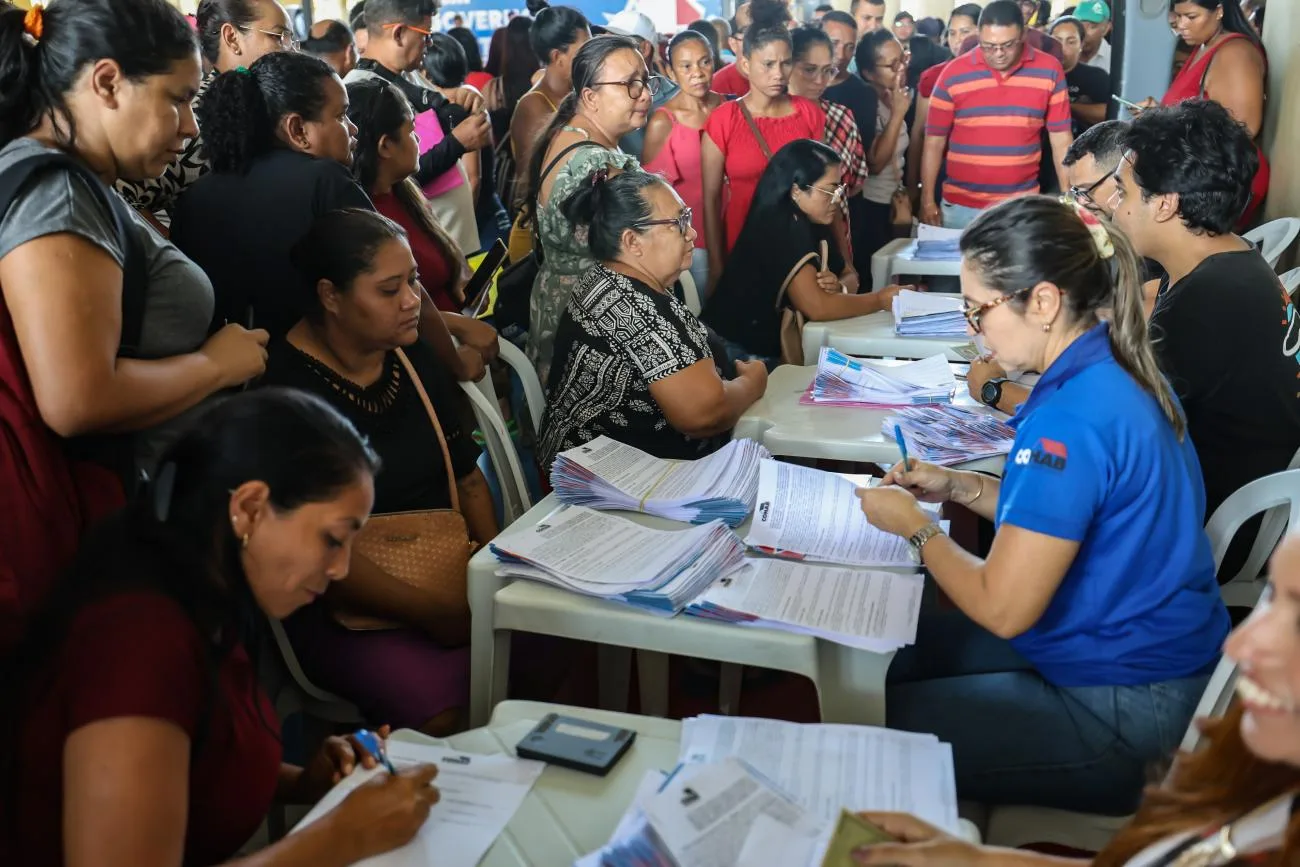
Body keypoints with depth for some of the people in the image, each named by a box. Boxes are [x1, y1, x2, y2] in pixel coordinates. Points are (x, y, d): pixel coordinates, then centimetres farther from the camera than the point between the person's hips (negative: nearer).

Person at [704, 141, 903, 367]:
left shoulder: (812, 222, 4)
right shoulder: (777, 228, -21)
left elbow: (849, 275, 11)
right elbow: (817, 307, -29)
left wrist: (838, 287, -12)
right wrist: (879, 299, -16)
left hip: (772, 350, 8)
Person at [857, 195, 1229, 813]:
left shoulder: (1071, 422, -29)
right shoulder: (1116, 371, 0)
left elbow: (1002, 609, -25)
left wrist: (916, 528, -11)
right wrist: (958, 488, 3)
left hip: (1123, 706, -9)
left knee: (878, 721, -3)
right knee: (896, 650, 13)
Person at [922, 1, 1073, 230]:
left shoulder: (1049, 71, -1)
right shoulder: (953, 74, -4)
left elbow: (1061, 140, 3)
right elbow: (934, 142, 1)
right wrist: (927, 200, -1)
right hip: (961, 207, 0)